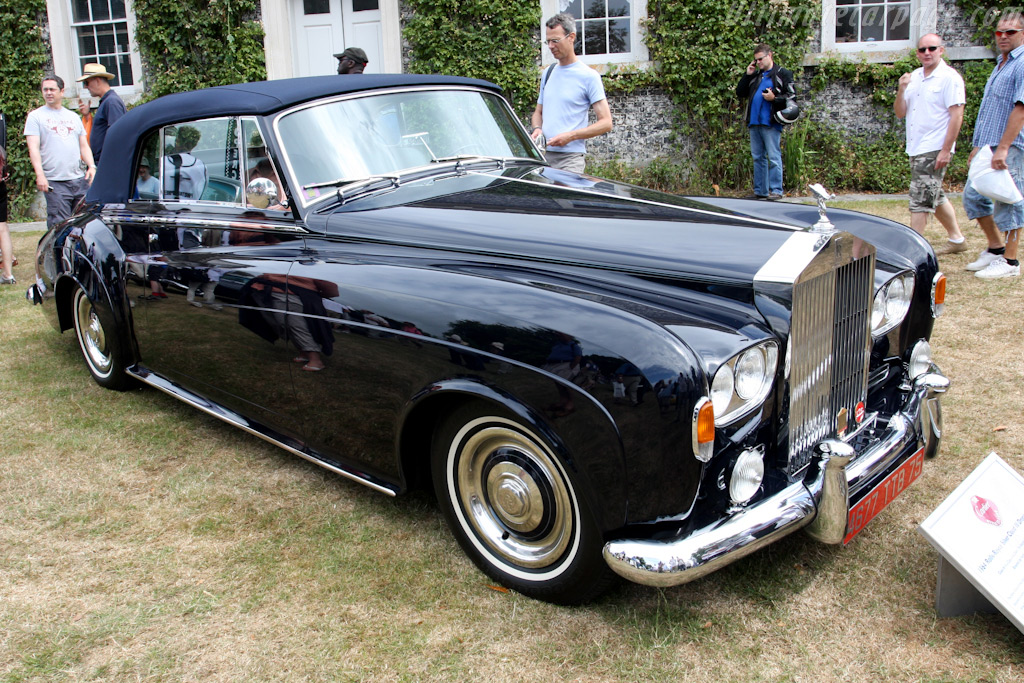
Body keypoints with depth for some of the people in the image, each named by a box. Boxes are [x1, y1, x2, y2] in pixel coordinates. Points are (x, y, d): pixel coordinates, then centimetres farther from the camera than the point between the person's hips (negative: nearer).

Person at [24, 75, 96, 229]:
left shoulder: (73, 116, 19)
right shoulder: (35, 116, 6)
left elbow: (84, 146, 20)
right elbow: (33, 148, -3)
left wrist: (91, 166, 2)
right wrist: (40, 174, -16)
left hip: (80, 180, 4)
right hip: (54, 183, -4)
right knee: (59, 226, -8)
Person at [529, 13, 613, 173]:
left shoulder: (588, 76, 0)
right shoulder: (548, 73, 19)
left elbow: (606, 123, -5)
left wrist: (570, 136, -16)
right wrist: (536, 129, 3)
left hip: (570, 159, -5)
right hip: (543, 156, 5)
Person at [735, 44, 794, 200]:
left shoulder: (783, 74, 2)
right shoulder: (755, 75, 20)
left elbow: (792, 95, -3)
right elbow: (740, 93, 17)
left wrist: (774, 98, -15)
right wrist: (747, 75, 8)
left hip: (771, 123, -7)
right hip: (754, 122, 7)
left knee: (774, 157, -7)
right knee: (758, 157, 9)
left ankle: (776, 190, -6)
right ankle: (760, 191, 14)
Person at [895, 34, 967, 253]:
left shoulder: (949, 77, -9)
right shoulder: (914, 77, 13)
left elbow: (957, 115, -14)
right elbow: (900, 113, 11)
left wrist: (946, 150, -19)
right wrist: (901, 90, -7)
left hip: (934, 150, -8)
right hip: (916, 150, 8)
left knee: (920, 200, -10)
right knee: (935, 196, 17)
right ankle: (957, 239, 30)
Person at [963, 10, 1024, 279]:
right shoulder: (1001, 64, 19)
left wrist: (1002, 148, -25)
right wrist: (978, 145, 22)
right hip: (988, 147, 9)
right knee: (973, 196, 11)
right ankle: (996, 248, 24)